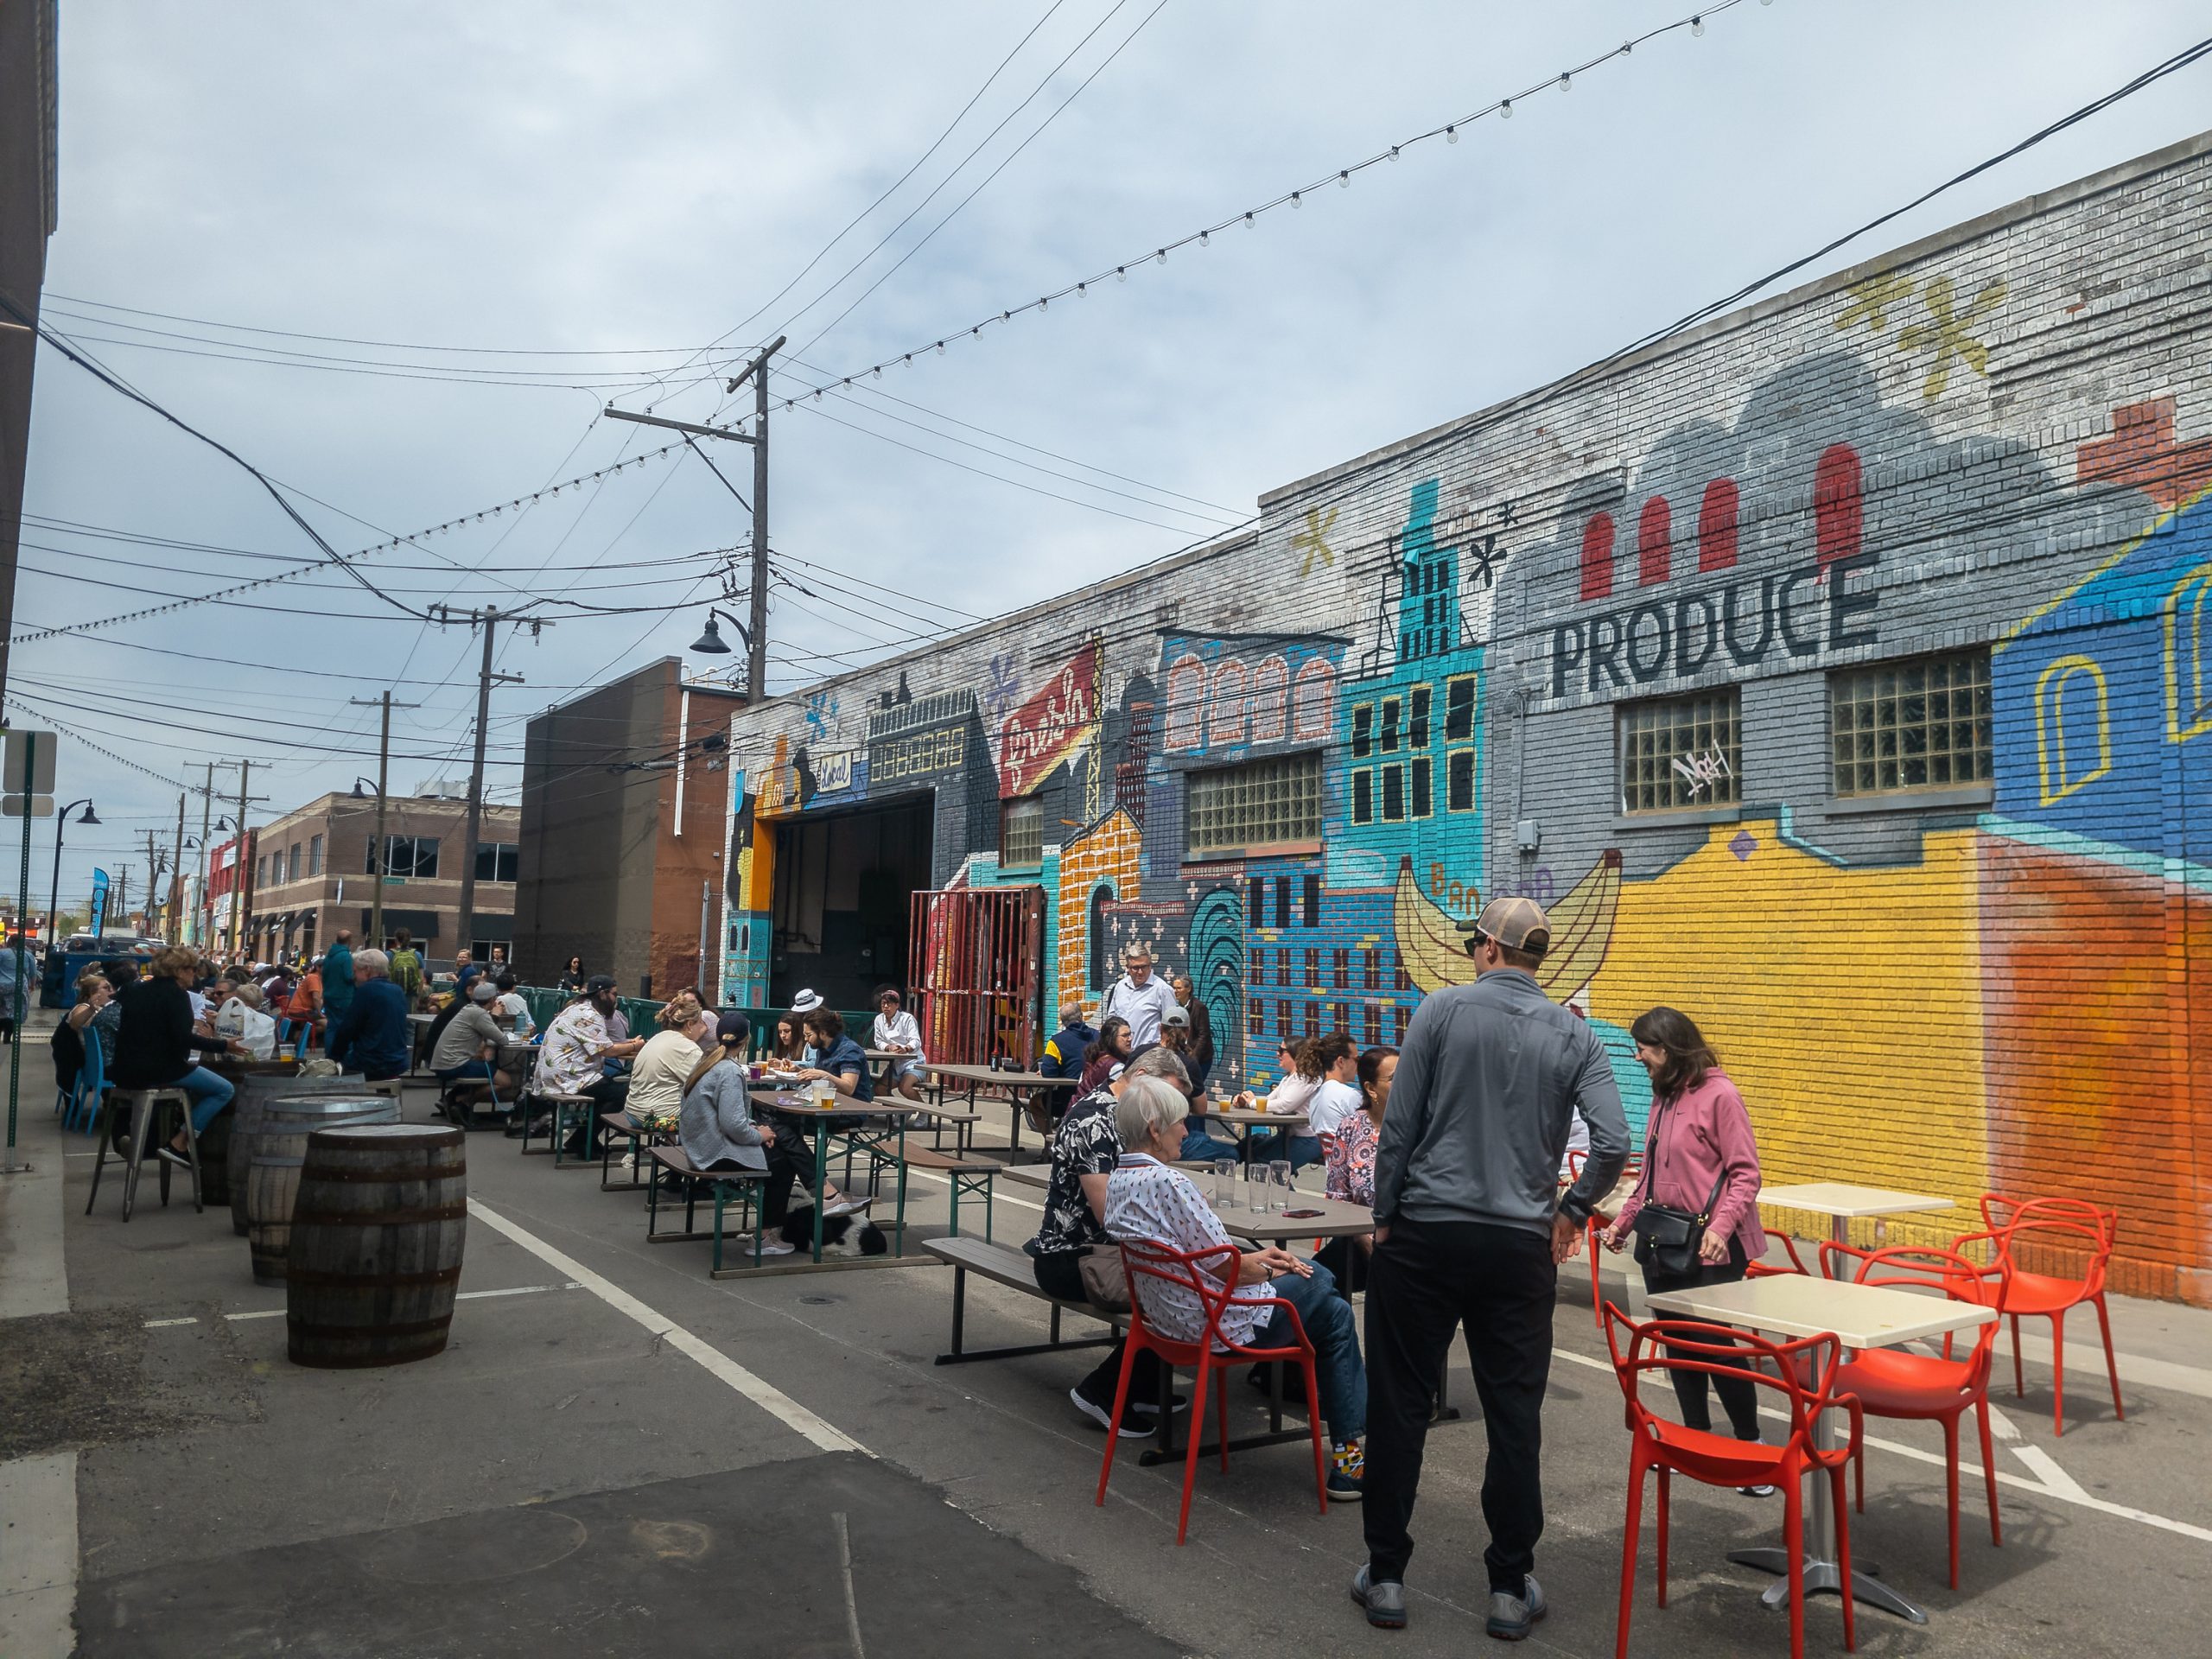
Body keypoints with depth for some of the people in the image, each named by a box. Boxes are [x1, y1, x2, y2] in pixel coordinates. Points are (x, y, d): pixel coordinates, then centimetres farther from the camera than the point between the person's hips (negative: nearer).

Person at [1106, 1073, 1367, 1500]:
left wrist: (1259, 1257, 6)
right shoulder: (1169, 1183, -27)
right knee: (1335, 1313, 11)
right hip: (1214, 1320, -9)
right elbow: (1225, 1265, -20)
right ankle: (1347, 1454, 18)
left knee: (1319, 1276, 22)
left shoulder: (1119, 1178, 3)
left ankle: (1339, 1408, 32)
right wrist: (1267, 1264, 0)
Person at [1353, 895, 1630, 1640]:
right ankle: (1511, 1588, 18)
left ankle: (1385, 1575, 17)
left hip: (1425, 1235, -2)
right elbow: (1613, 1143, -7)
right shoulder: (1574, 1034, 2)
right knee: (1514, 1417, 11)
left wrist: (1385, 1215, 4)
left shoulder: (1441, 1008, -4)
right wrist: (1573, 1211, 9)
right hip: (1521, 1247, 2)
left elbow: (1399, 1124, -6)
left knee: (1399, 1404, 9)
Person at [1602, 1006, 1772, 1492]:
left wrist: (1720, 1226, -24)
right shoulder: (1663, 1096, 11)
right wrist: (1624, 1221, 17)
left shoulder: (1719, 1095, -12)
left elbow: (1746, 1173, -14)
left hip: (1707, 1248, -8)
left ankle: (1750, 1443, 13)